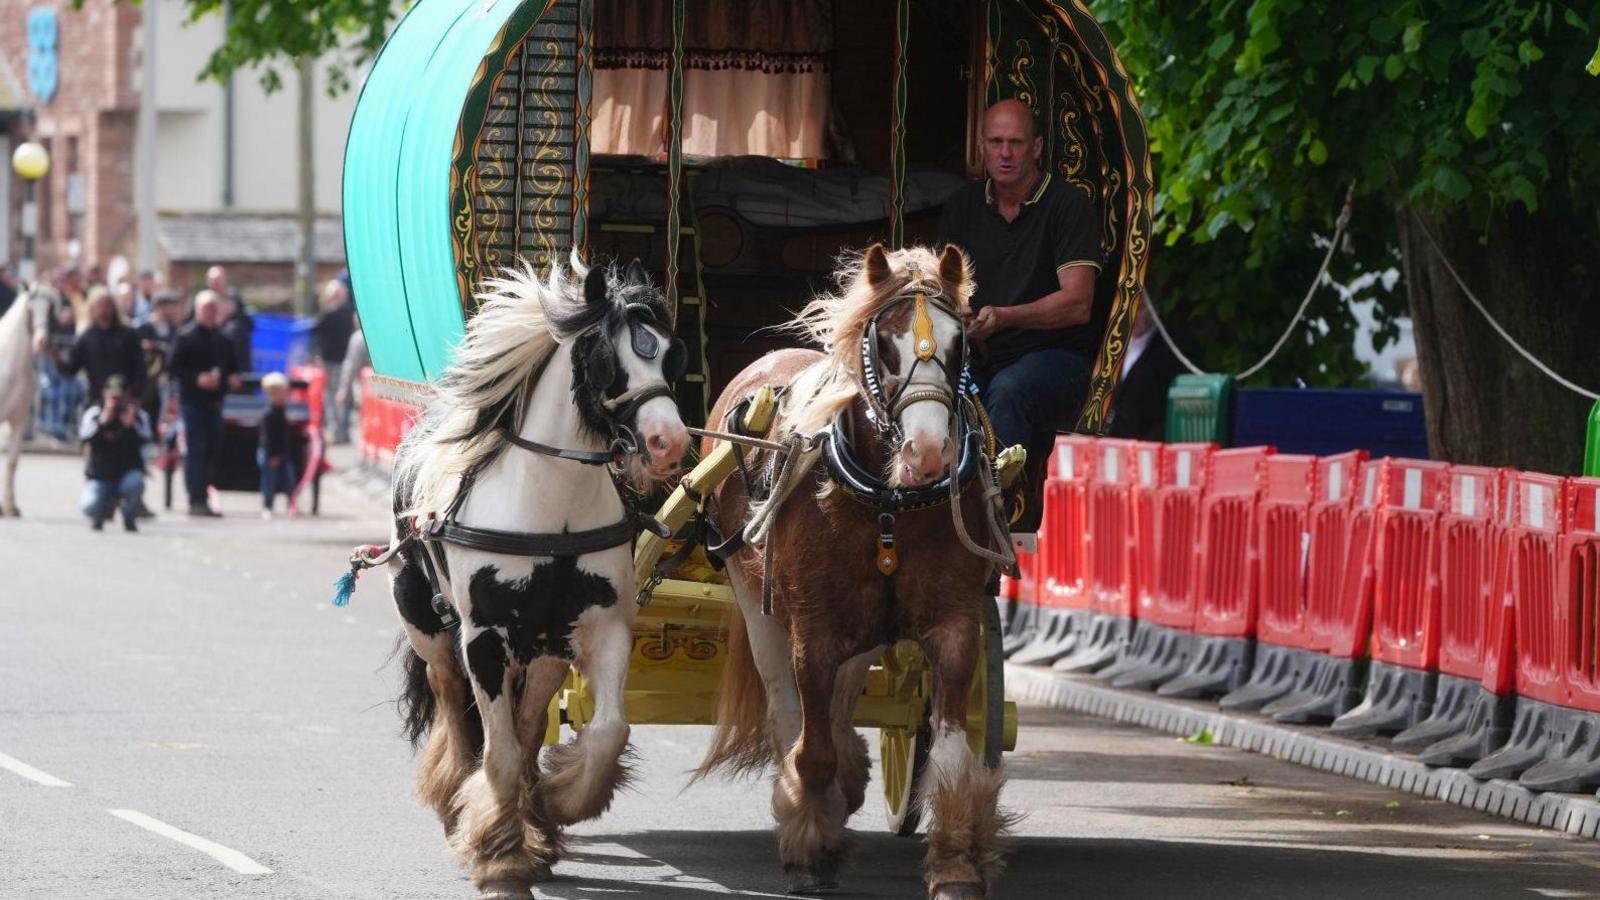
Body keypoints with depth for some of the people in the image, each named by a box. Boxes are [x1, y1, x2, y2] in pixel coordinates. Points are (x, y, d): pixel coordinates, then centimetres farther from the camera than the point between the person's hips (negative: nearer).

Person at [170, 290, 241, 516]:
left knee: (212, 449, 6)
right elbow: (174, 368, -9)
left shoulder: (222, 339, 14)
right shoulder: (187, 336, -4)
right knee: (196, 449, -9)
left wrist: (232, 377, 2)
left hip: (214, 402, 6)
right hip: (193, 401, -6)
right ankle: (196, 500, -9)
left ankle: (202, 498, 15)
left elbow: (232, 366, 24)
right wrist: (197, 379, -21)